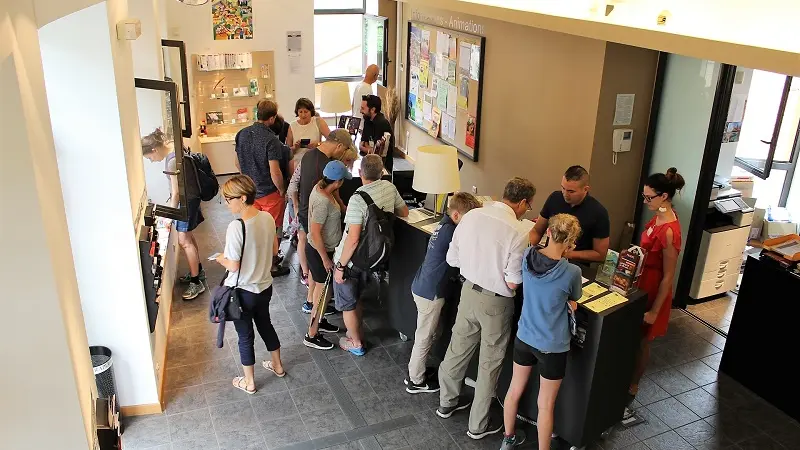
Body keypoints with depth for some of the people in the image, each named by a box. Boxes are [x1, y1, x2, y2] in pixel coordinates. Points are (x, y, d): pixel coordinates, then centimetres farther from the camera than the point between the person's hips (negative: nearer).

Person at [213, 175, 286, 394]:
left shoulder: (236, 227, -29)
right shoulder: (268, 218, -8)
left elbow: (233, 266, -23)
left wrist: (221, 259, -4)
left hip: (243, 291, -6)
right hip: (265, 286, 6)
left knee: (245, 335, 13)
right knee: (265, 324, 28)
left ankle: (249, 382, 31)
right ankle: (277, 365, 46)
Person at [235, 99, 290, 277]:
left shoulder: (242, 134, -3)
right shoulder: (271, 140, -24)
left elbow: (238, 163, 8)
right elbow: (275, 172, -25)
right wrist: (282, 190, -9)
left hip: (250, 190, 6)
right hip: (269, 192, -6)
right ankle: (272, 266, 22)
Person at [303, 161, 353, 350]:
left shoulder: (321, 186, -4)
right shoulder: (323, 202, -32)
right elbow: (315, 234, -28)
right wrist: (325, 259, -21)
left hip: (324, 248, 9)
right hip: (320, 251, -9)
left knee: (326, 288, 24)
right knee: (323, 291, 4)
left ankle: (319, 320, 44)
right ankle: (311, 336, 18)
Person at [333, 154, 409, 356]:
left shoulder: (358, 199, -28)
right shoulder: (390, 188, -8)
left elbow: (353, 239, -30)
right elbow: (404, 213, 9)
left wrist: (340, 266, -19)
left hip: (351, 260, -7)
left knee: (347, 304, 14)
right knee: (357, 298, 28)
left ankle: (356, 343, 29)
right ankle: (357, 333, 42)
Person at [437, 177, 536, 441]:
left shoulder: (470, 216, -7)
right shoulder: (519, 232, -23)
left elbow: (452, 259, 1)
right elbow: (513, 283, -20)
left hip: (469, 291, 5)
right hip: (495, 302, -5)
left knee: (458, 348, 23)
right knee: (489, 363, 13)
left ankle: (447, 402, 43)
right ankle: (478, 425, 28)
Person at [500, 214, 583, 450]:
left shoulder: (527, 256, -13)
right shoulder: (572, 272, -25)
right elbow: (574, 300, -4)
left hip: (524, 337, 5)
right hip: (552, 346, -5)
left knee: (515, 390, 24)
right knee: (545, 405, 13)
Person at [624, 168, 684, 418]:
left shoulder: (669, 231, -29)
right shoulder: (659, 217, -1)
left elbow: (668, 276, -23)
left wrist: (654, 311, -18)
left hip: (653, 292, -8)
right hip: (641, 285, 8)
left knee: (641, 342, 10)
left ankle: (631, 389, 30)